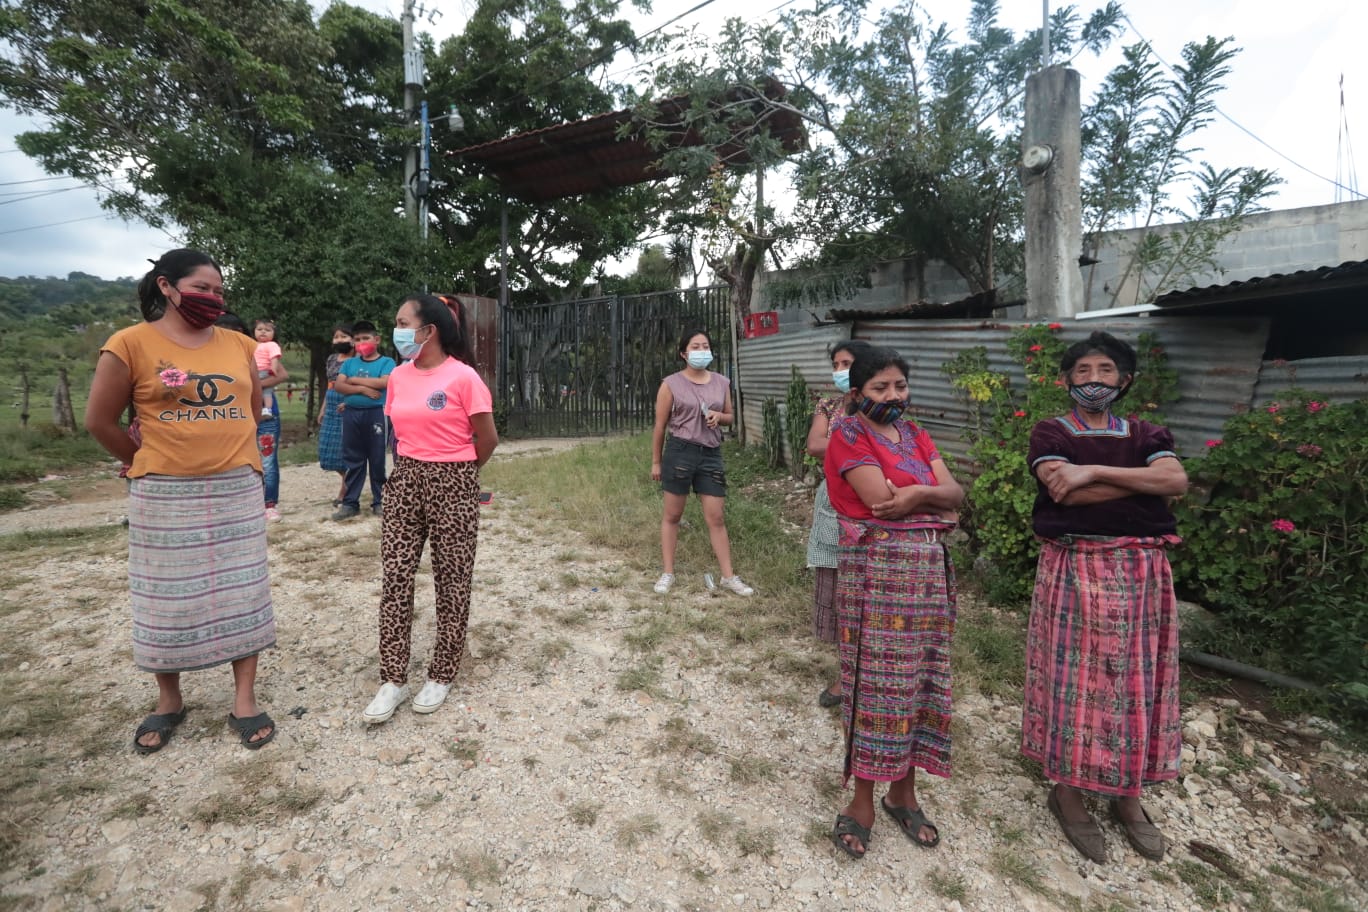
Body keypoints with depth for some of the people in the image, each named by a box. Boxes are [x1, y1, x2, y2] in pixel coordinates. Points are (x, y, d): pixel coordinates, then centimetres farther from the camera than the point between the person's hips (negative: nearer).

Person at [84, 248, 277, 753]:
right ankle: (168, 701, 29)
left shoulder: (239, 345, 5)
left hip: (238, 490, 3)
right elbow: (99, 421, 1)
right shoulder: (131, 343, -5)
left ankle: (244, 701, 17)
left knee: (242, 595, 6)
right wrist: (147, 464, 8)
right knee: (167, 600, 9)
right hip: (166, 496, -2)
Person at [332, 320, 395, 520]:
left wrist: (355, 379, -7)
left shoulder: (386, 362, 1)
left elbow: (384, 382, -16)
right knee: (352, 459, 8)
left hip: (376, 413, -4)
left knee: (377, 459, 3)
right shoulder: (349, 363, 12)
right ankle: (350, 502, 16)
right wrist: (363, 389, -13)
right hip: (351, 414, 4)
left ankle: (379, 501, 13)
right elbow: (338, 385, 1)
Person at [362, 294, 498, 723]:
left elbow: (487, 439, -6)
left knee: (451, 582, 6)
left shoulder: (463, 377, -13)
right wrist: (417, 467, 15)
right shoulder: (398, 377, 6)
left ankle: (441, 675, 22)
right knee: (395, 580, 4)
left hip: (453, 486, -6)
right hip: (404, 483, 6)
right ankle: (393, 680, 16)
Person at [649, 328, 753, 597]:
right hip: (679, 452, -3)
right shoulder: (671, 384, -5)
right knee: (672, 515, 8)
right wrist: (656, 462, 2)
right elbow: (660, 426, 0)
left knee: (716, 518, 5)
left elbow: (730, 418, 18)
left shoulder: (722, 383, 6)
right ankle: (668, 573, 20)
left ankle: (728, 576, 13)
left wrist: (719, 417, -6)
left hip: (711, 454, 3)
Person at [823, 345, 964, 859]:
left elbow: (954, 493, 3)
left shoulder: (913, 433, 14)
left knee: (919, 677, 12)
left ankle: (903, 793, 29)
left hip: (929, 568, 6)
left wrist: (916, 493, -16)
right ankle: (863, 802, 18)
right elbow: (880, 501, -18)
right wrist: (934, 497, -4)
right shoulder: (848, 435, -6)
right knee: (876, 681, 1)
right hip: (876, 571, -6)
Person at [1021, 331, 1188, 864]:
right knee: (1073, 678, 2)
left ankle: (1128, 796, 28)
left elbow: (1176, 480, -10)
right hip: (1075, 570, -4)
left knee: (1136, 681, 10)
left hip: (1141, 571, 4)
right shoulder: (1050, 434, 0)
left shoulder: (1145, 435, 10)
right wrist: (1143, 479, -11)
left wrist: (1093, 471, -17)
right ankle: (1067, 792, 17)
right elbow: (1066, 493, -17)